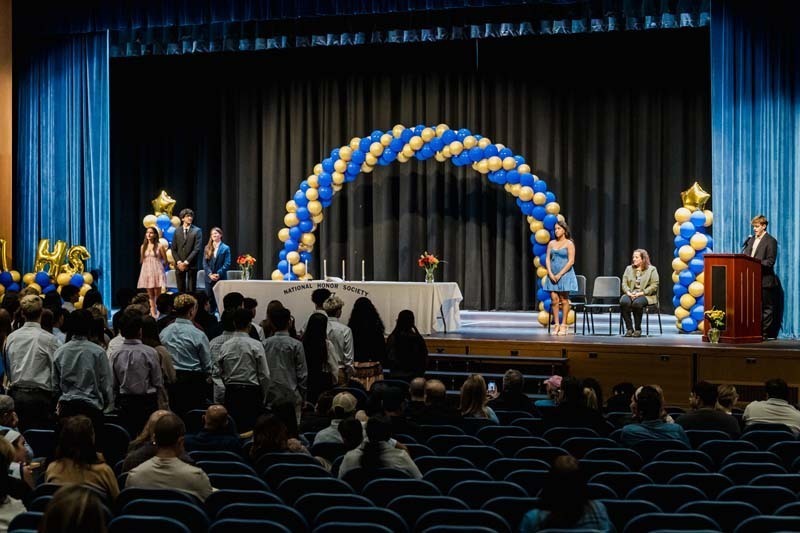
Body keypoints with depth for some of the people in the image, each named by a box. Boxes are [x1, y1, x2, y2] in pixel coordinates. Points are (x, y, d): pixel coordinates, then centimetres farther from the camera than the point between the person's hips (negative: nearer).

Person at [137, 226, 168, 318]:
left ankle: (158, 314, 0)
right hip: (146, 272, 4)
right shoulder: (143, 247, 9)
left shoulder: (159, 246, -2)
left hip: (157, 272, -4)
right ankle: (153, 314, 7)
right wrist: (148, 264, 5)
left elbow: (165, 260, 3)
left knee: (157, 295, -4)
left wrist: (156, 264, 4)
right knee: (150, 295, 5)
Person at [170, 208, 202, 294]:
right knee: (181, 290, 3)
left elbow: (197, 249, -7)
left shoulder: (197, 231, 0)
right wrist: (178, 262, -7)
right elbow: (174, 249, 8)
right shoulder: (177, 231, 10)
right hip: (179, 265, 3)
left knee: (191, 290, -3)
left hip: (191, 264, -3)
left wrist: (186, 262, -13)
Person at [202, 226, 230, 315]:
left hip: (221, 278, -3)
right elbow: (204, 263, 5)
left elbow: (227, 264, -6)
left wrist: (218, 274, -16)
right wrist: (210, 274, -10)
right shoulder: (207, 248, 11)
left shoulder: (225, 248, 1)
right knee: (209, 299, 3)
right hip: (209, 278, 3)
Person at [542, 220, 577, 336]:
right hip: (552, 275, 4)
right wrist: (550, 273, -6)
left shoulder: (569, 243, -2)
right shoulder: (551, 243, 11)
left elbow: (571, 261, -8)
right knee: (554, 299, -2)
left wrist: (560, 274, -13)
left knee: (564, 299, 0)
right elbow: (548, 259, 8)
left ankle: (563, 325, 4)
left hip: (565, 274, -4)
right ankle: (556, 325, 1)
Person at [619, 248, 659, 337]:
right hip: (630, 294, 4)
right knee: (623, 301, -33)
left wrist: (641, 293, -16)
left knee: (637, 303, -38)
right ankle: (629, 329, -24)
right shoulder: (629, 269, 18)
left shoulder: (652, 269, 5)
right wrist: (628, 292, -11)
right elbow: (624, 283, 11)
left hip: (646, 296, -4)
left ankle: (638, 329, -22)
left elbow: (654, 286, -4)